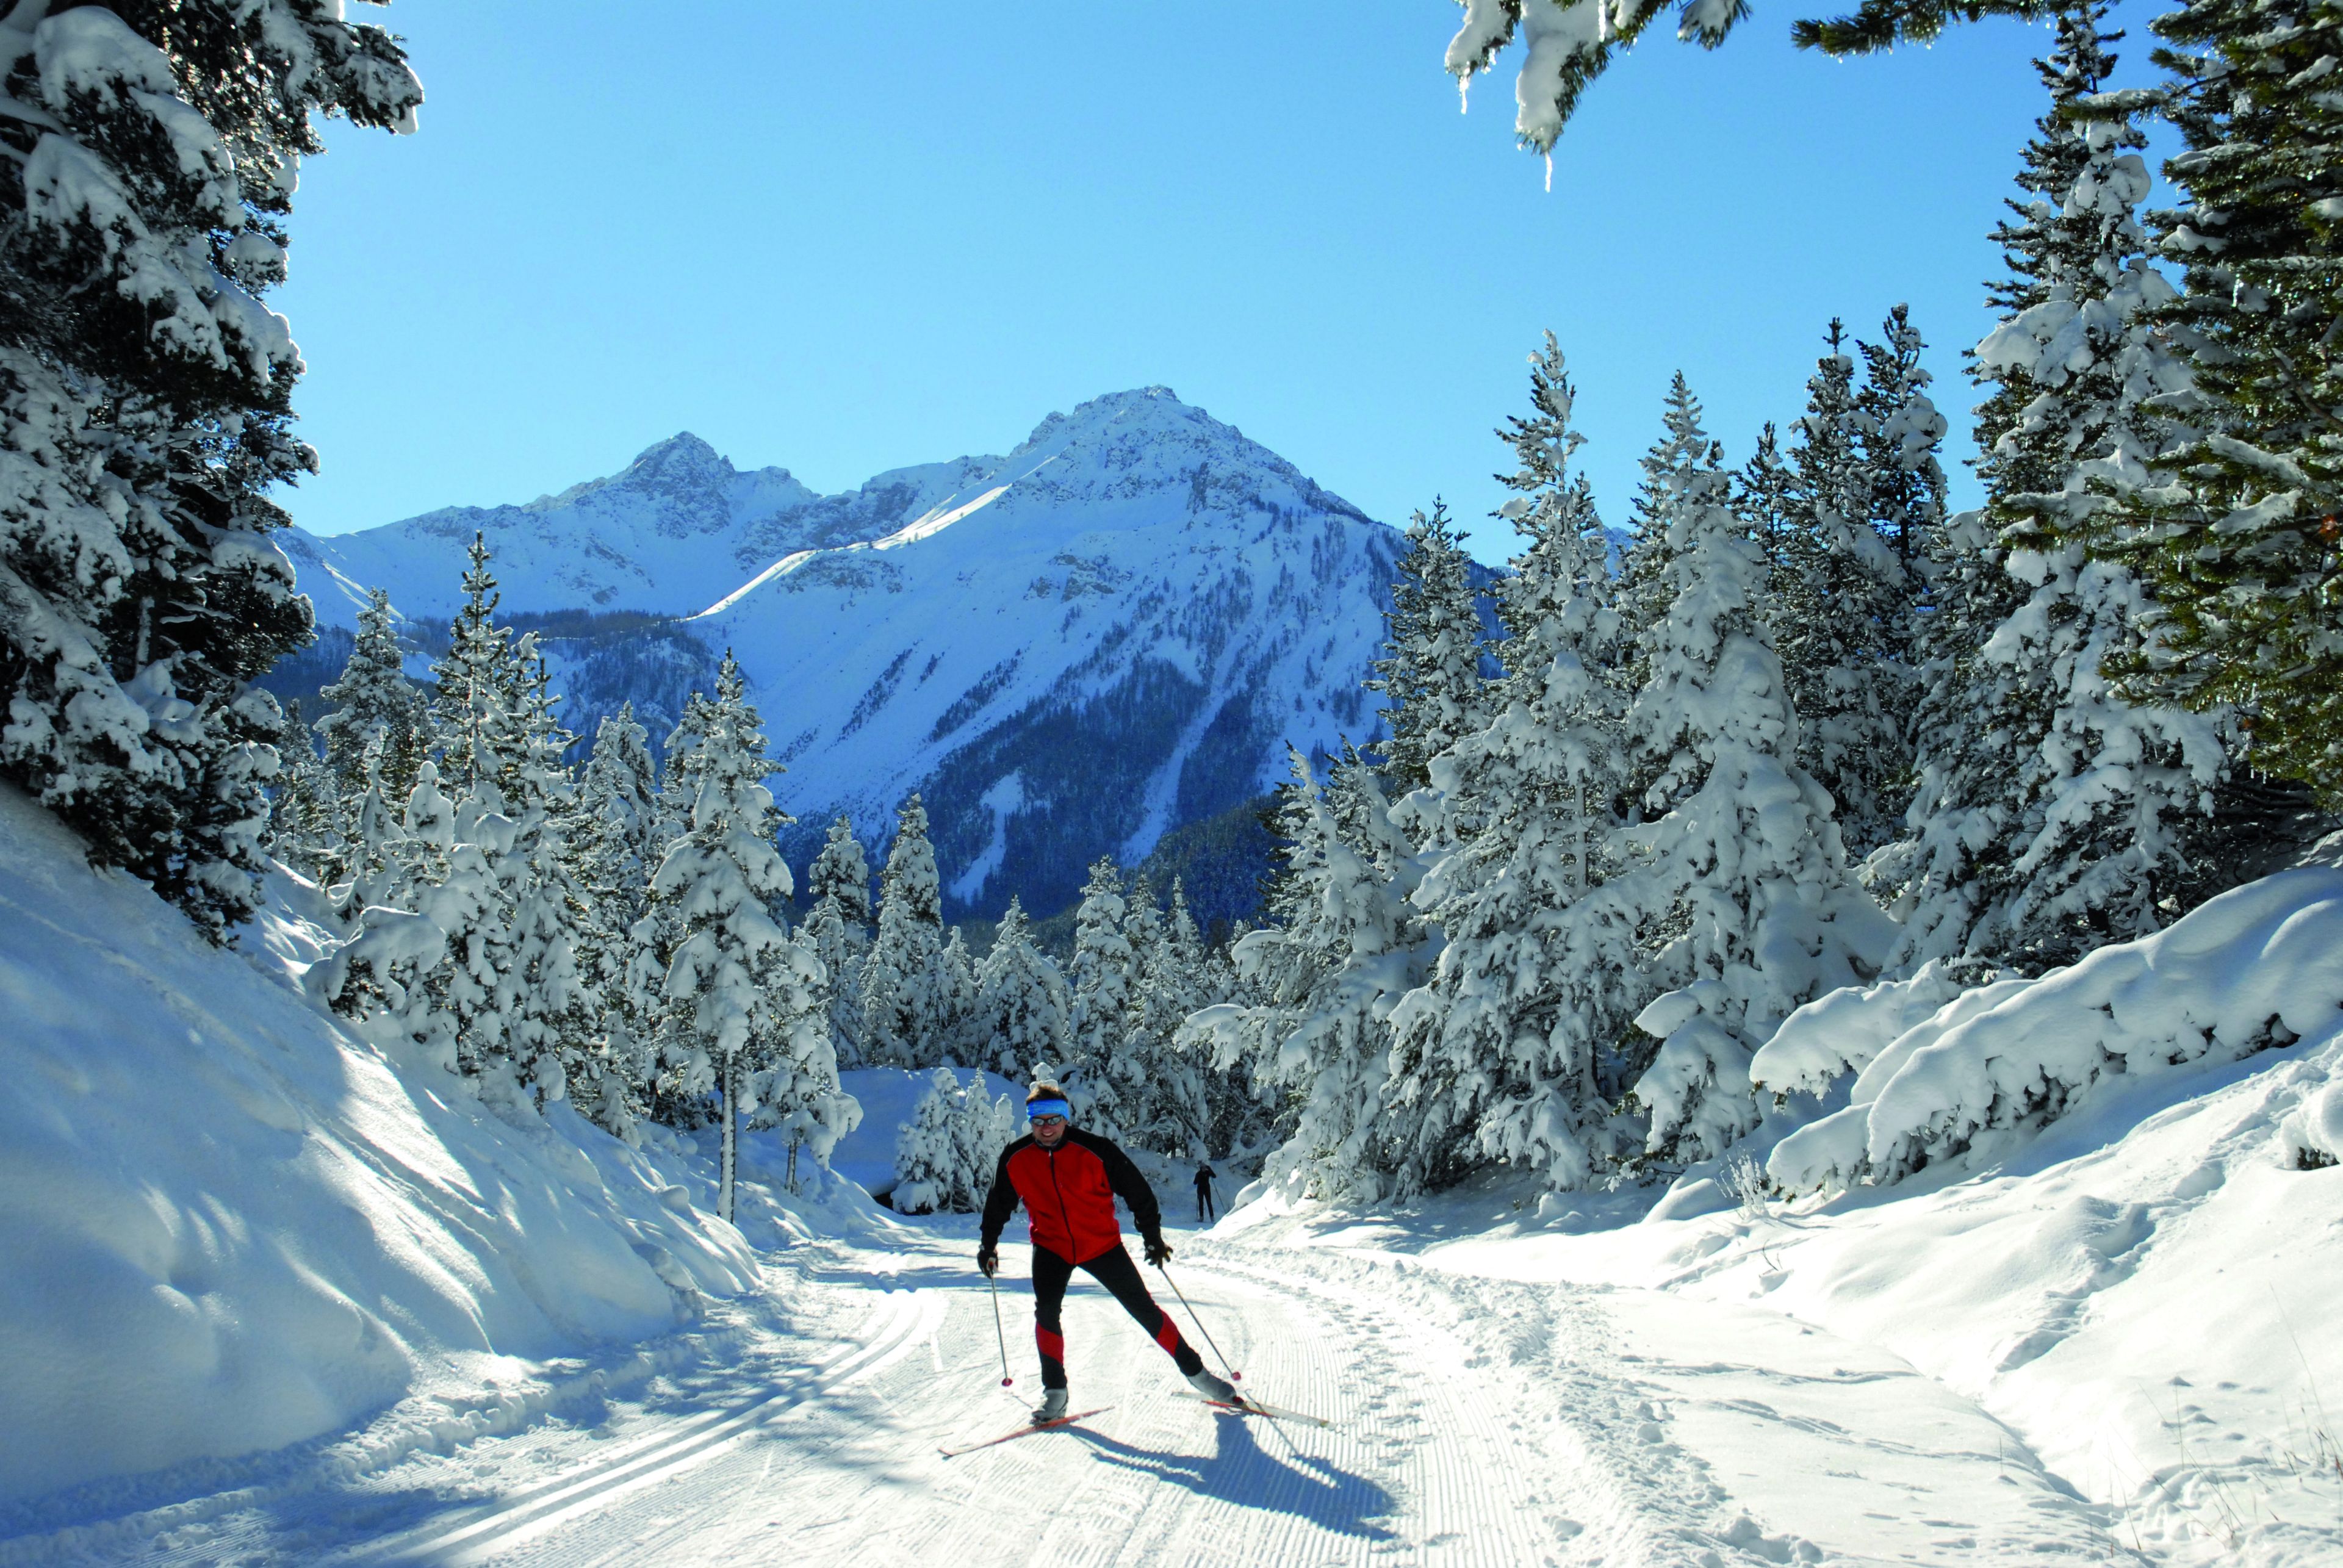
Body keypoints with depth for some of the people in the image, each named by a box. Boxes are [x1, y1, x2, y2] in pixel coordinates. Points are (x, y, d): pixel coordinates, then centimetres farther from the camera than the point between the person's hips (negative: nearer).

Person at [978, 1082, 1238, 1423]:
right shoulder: (1016, 1159, -11)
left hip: (1102, 1244, -1)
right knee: (1046, 1311, -18)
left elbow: (1137, 1191, -8)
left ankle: (1194, 1370, 16)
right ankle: (1054, 1390, -3)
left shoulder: (1094, 1151, -19)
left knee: (1144, 1308, 3)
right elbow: (999, 1203, 8)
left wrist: (1153, 1237, -4)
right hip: (1051, 1246, 2)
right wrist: (987, 1244, 11)